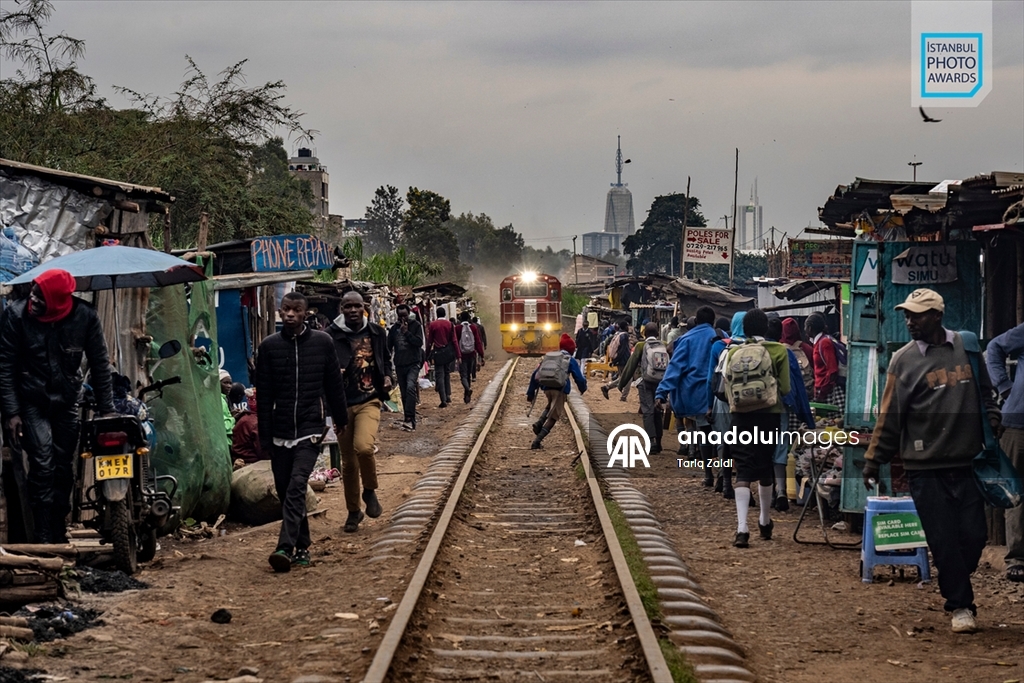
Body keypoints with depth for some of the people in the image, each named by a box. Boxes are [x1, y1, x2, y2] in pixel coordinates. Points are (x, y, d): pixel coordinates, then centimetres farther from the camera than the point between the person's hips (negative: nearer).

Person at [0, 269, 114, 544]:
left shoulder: (85, 316, -12)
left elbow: (99, 364, -3)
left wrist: (106, 409, -3)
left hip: (68, 402, 2)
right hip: (32, 403, -2)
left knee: (64, 470, 7)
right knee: (42, 467, -14)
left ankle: (59, 536, 19)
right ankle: (44, 539, -11)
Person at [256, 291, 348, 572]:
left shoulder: (322, 342, 1)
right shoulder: (269, 346, 2)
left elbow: (334, 384, 10)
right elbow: (264, 395, 3)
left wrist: (341, 419, 15)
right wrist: (264, 436, 1)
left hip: (310, 429, -2)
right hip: (280, 430, 2)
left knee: (296, 486, -16)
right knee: (285, 491, 6)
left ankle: (286, 547, -22)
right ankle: (301, 547, 17)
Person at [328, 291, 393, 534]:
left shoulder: (377, 332, 5)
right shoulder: (331, 335, -6)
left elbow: (385, 359, 22)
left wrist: (387, 377, 3)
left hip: (369, 401, 0)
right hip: (343, 404, 0)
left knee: (364, 447, -25)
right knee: (348, 461, 8)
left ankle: (370, 492, 3)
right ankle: (353, 511, 25)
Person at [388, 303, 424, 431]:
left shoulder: (416, 325, 0)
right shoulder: (394, 328, 10)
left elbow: (419, 342, -10)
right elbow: (389, 346, 15)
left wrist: (406, 332, -15)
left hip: (413, 363, -5)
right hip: (399, 364, 5)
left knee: (410, 388, -24)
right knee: (404, 394, 7)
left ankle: (409, 419, -29)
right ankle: (411, 421, 13)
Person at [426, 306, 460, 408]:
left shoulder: (432, 325, -4)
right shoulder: (450, 325, -1)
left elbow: (429, 341, -2)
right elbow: (454, 341, -1)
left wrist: (428, 355, 6)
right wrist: (458, 355, 1)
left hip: (438, 353, -2)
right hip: (448, 353, 2)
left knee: (439, 376, 0)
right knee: (447, 374, 17)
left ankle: (443, 400, -7)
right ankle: (448, 397, 16)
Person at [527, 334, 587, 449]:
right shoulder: (570, 360, 9)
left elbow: (536, 374, 15)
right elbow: (579, 378, 5)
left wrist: (531, 392, 17)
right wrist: (583, 389, 27)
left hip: (546, 388, 4)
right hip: (561, 389, -4)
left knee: (551, 405, 34)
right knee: (553, 417, 4)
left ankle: (539, 423, 7)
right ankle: (537, 441, -9)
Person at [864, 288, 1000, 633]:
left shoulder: (967, 348, 4)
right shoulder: (904, 360, 0)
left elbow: (985, 395, 15)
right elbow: (889, 416, 1)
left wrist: (991, 431, 2)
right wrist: (873, 461, 0)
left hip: (966, 462, 2)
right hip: (925, 466, -2)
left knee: (974, 535, 3)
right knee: (943, 540, -2)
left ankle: (954, 585, 29)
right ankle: (960, 605, 10)